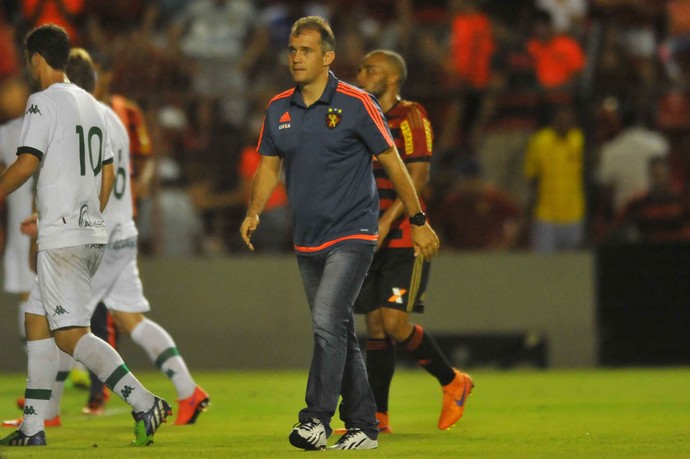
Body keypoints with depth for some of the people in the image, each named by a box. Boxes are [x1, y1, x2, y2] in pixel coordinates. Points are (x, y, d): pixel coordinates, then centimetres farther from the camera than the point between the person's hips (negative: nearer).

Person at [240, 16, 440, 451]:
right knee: (340, 334, 11)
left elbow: (393, 162, -3)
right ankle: (363, 426, 19)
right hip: (308, 242, 6)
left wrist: (419, 221, -1)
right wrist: (254, 212, -2)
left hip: (352, 235, -6)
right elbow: (269, 166, 15)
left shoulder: (356, 104, -9)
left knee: (327, 324, -20)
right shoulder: (278, 109, 6)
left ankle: (316, 421, -22)